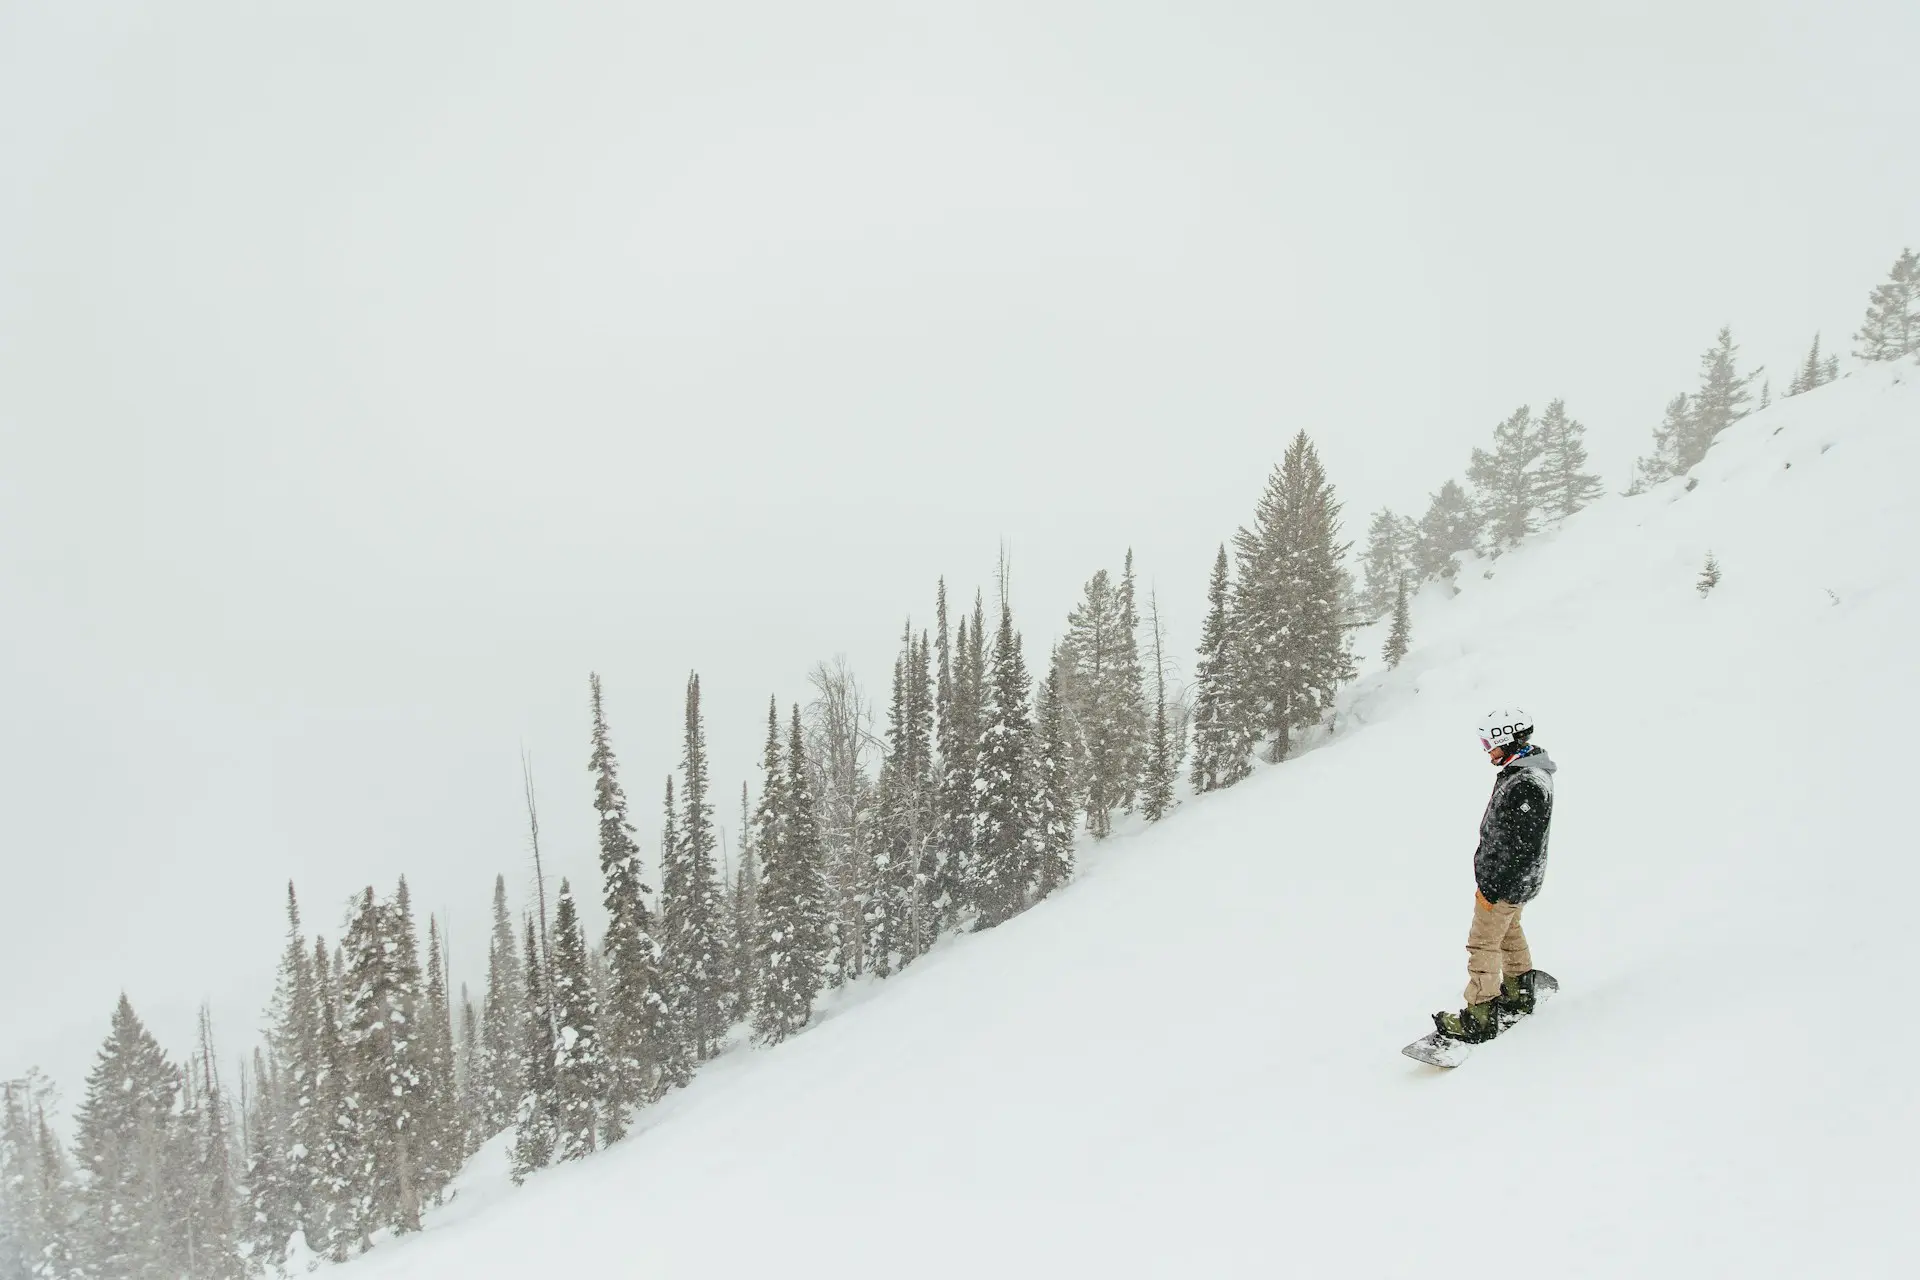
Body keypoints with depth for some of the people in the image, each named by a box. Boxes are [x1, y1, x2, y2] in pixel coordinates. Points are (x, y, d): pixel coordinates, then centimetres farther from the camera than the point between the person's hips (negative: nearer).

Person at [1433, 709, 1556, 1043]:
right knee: (1509, 931, 26)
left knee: (1483, 943, -2)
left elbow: (1522, 848, -29)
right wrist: (1489, 873, 23)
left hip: (1506, 882, -10)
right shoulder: (1520, 771, 5)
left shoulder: (1528, 785, -29)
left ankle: (1480, 1018, 5)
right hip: (1516, 877, 10)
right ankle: (1519, 993, 42)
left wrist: (1491, 888, -24)